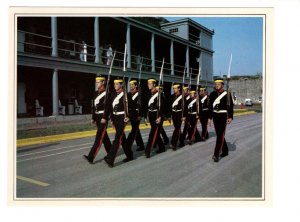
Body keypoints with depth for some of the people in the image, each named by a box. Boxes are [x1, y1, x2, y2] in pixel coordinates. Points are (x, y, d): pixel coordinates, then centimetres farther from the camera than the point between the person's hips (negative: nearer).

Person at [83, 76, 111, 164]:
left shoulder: (107, 93, -9)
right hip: (97, 117, 8)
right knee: (104, 136, 16)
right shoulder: (96, 93, 13)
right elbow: (94, 106, 16)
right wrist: (93, 118, 14)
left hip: (103, 117, -8)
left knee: (99, 137, -9)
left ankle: (91, 157, -12)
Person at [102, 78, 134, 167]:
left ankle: (110, 159, -14)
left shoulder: (125, 94, -8)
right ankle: (129, 155, 30)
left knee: (117, 138, -11)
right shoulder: (113, 94, 9)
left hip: (122, 118, -7)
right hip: (115, 118, 7)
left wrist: (128, 116, -19)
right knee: (122, 138, 15)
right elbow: (108, 106, 4)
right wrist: (105, 117, -1)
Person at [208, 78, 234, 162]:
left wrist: (230, 117, -9)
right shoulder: (212, 94, 6)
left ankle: (216, 154, -10)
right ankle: (225, 151, 28)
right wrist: (210, 117, 6)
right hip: (215, 116, 5)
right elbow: (210, 106, 8)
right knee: (219, 134, 12)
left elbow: (231, 106, -4)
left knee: (220, 135, -9)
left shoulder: (227, 94, -5)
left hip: (223, 116, -5)